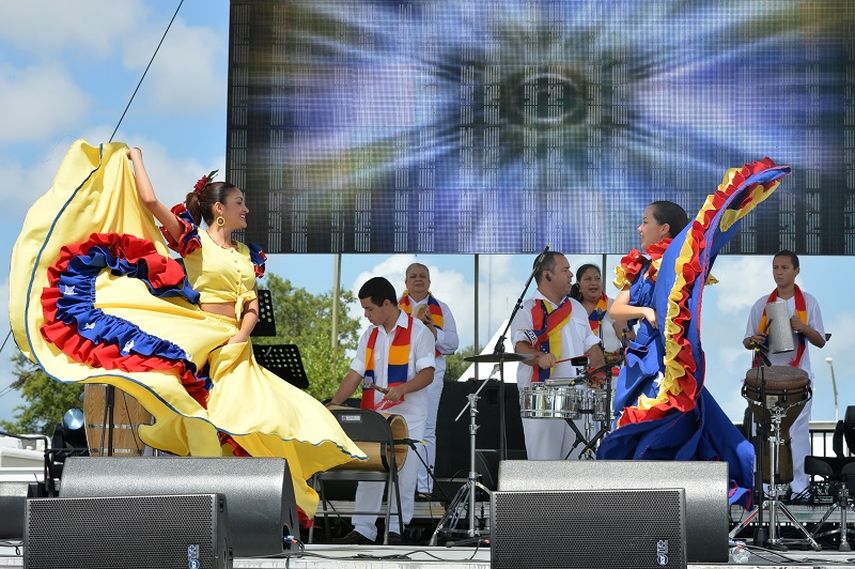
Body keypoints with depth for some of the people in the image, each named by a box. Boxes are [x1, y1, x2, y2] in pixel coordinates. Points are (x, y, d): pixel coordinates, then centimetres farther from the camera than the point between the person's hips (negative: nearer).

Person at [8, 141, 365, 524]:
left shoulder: (247, 254, 17)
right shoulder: (195, 241, 1)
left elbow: (252, 307, 11)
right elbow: (149, 201, -8)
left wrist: (240, 338, -9)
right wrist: (135, 159, 5)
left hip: (236, 346, 5)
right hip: (200, 344, -5)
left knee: (245, 422, -3)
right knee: (203, 420, -14)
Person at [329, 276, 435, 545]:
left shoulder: (418, 332, -6)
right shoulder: (370, 335, 11)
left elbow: (427, 373, -12)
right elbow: (355, 374, 9)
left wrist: (401, 389, -28)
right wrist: (334, 404, -3)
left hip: (408, 415, -5)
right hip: (374, 416, 5)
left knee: (403, 474, 0)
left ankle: (396, 529, 9)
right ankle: (362, 529, 9)